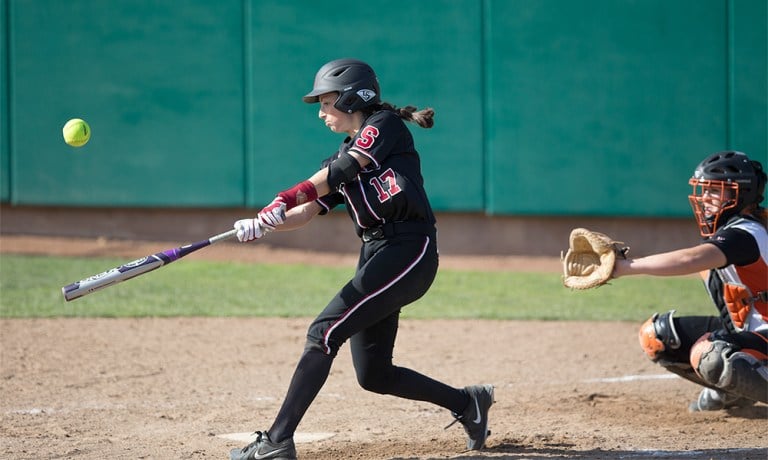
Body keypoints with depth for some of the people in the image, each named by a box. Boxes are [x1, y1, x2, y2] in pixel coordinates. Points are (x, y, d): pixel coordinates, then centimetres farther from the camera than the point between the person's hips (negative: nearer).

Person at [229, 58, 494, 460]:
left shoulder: (385, 126, 0)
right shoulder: (344, 156, 21)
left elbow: (342, 171, -16)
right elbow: (308, 211, 7)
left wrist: (286, 199, -27)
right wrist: (262, 225, -13)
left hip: (409, 250, -9)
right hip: (375, 256, 9)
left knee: (324, 333, -18)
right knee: (373, 374, 9)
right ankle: (467, 403, 29)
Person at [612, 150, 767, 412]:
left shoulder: (743, 235, -24)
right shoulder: (722, 231, 9)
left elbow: (692, 260, -39)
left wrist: (626, 267, -43)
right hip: (739, 329, 10)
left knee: (710, 355, -38)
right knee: (655, 335, 6)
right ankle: (728, 391, 18)